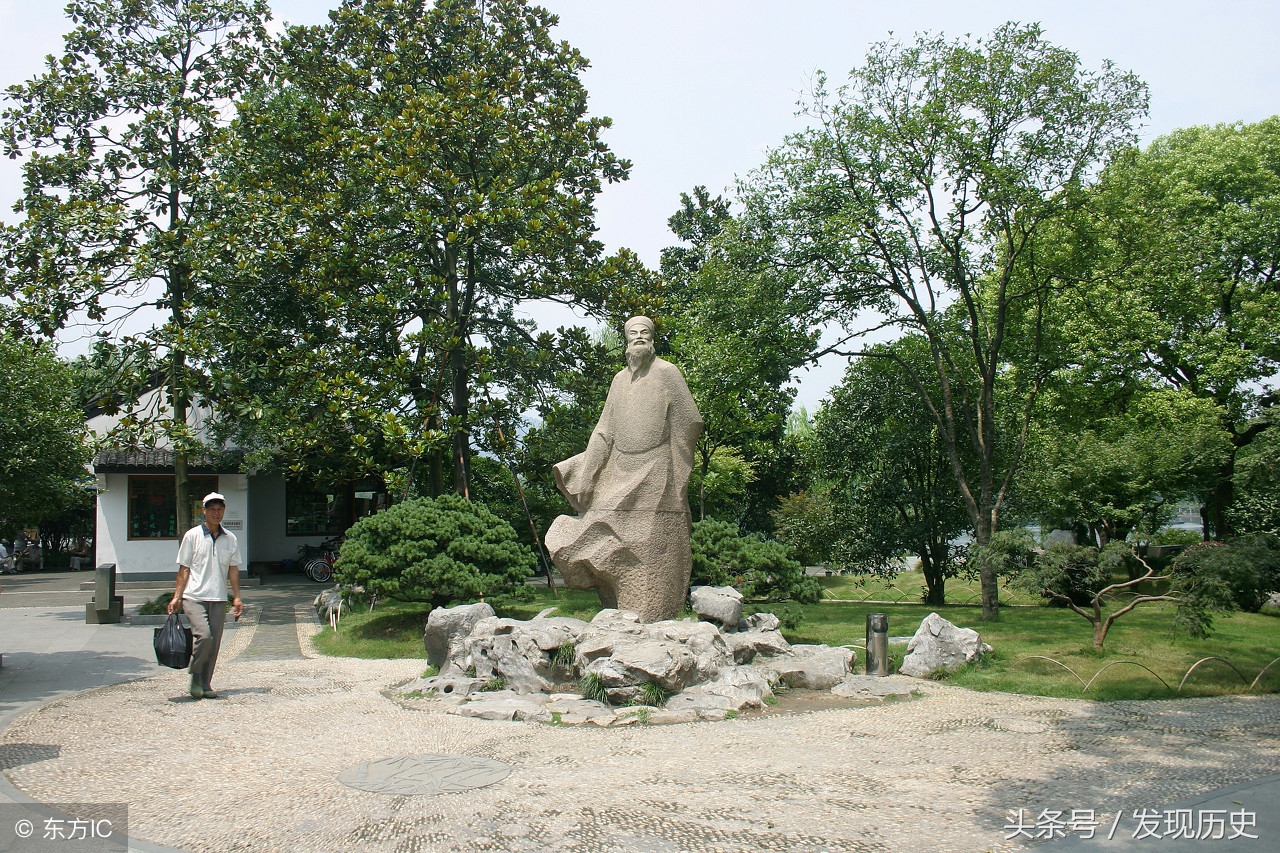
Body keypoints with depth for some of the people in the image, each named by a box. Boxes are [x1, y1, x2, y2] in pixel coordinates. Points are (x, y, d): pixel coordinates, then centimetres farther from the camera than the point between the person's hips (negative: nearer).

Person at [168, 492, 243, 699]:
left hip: (218, 599, 3)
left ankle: (205, 684, 15)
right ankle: (196, 676, 5)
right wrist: (176, 596, -3)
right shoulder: (193, 536, 1)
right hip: (194, 597, -3)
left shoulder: (230, 539, 9)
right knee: (204, 636, -17)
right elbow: (184, 568, 3)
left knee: (214, 643, 3)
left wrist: (237, 597, 8)